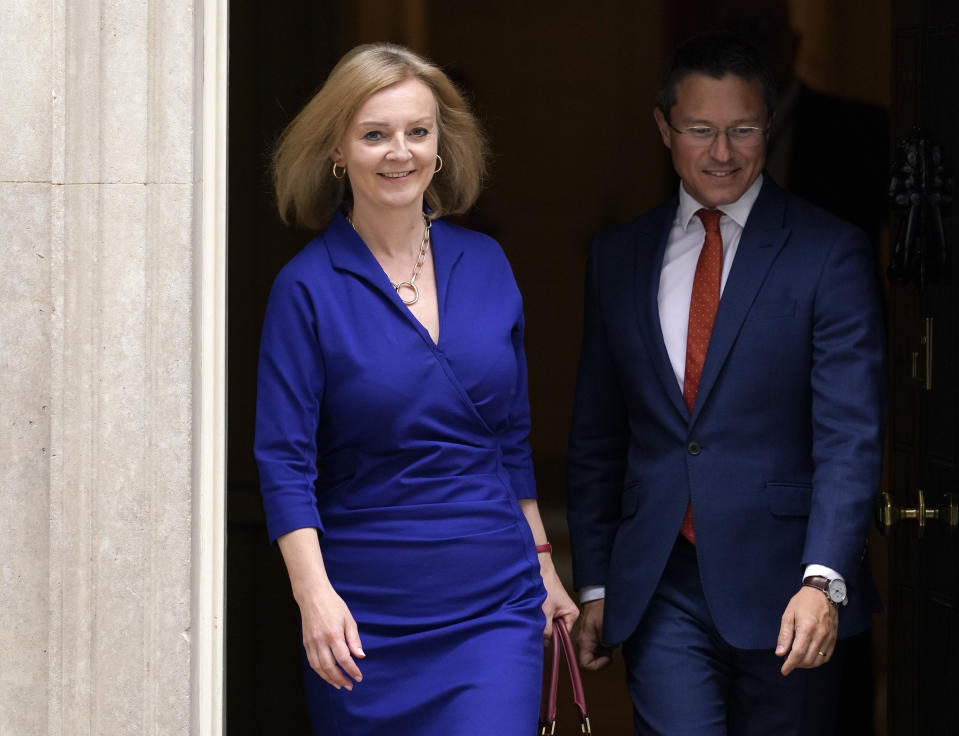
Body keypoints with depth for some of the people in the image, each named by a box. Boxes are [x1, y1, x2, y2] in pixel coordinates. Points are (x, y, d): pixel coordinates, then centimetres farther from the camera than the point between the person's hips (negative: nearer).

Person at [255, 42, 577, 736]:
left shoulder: (485, 264, 7)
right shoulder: (308, 287, -5)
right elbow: (284, 460, -9)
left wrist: (542, 562, 16)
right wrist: (314, 594, -20)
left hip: (496, 601, 2)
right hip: (366, 615, -2)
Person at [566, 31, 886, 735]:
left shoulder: (831, 251, -3)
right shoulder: (618, 256, 10)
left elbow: (850, 435, -11)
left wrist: (823, 579, -22)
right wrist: (595, 584, 12)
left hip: (783, 592, -2)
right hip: (661, 590, 2)